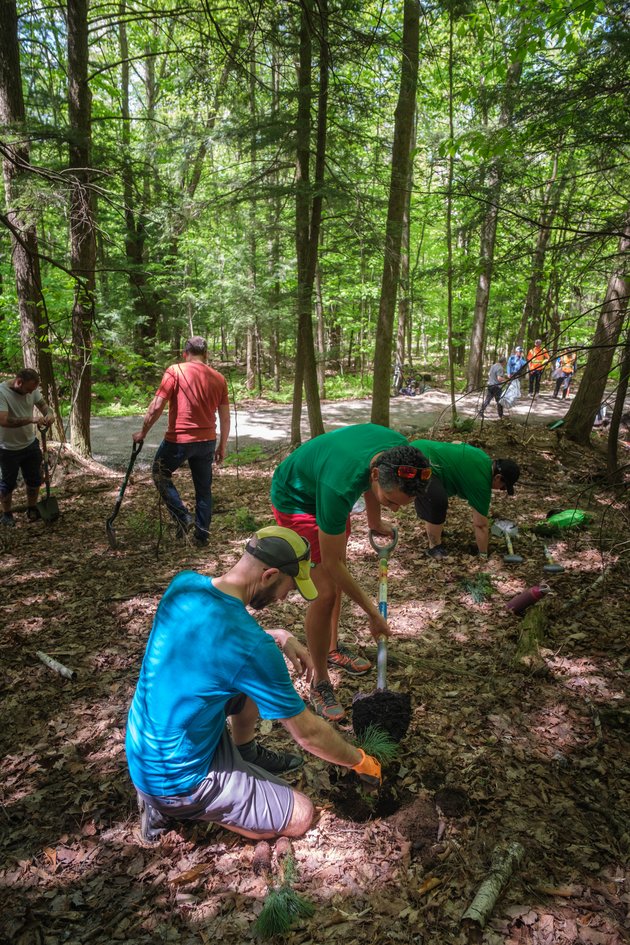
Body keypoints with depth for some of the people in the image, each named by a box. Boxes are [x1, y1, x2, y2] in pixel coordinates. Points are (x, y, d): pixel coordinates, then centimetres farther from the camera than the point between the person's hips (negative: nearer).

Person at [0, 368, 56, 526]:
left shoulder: (32, 389, -8)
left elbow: (44, 406, 3)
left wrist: (49, 414, -21)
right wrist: (32, 420, -41)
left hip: (30, 444, 5)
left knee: (34, 480, 16)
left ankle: (32, 510, 35)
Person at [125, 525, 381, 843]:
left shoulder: (183, 583, -10)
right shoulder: (252, 648, -31)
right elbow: (308, 733, -17)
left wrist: (279, 636, 1)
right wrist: (361, 762, 1)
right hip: (175, 779, -8)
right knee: (300, 816, 1)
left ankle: (246, 754, 30)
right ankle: (174, 805, 4)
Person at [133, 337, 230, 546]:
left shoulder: (175, 371, -8)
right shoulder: (219, 378, 5)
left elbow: (156, 407, -13)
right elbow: (225, 418, 7)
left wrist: (143, 432, 0)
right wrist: (222, 446, 17)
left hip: (178, 440, -4)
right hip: (207, 441, 4)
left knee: (160, 475, 19)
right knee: (204, 488, 16)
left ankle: (183, 517, 6)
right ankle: (202, 535, 22)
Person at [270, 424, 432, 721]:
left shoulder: (400, 449, -25)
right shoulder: (340, 487, -45)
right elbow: (330, 563, -30)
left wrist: (375, 522, 16)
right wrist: (373, 613, -22)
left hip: (323, 487, 7)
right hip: (295, 499, -7)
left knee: (337, 579, 18)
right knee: (326, 592, -14)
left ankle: (331, 649, 40)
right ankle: (320, 683, 6)